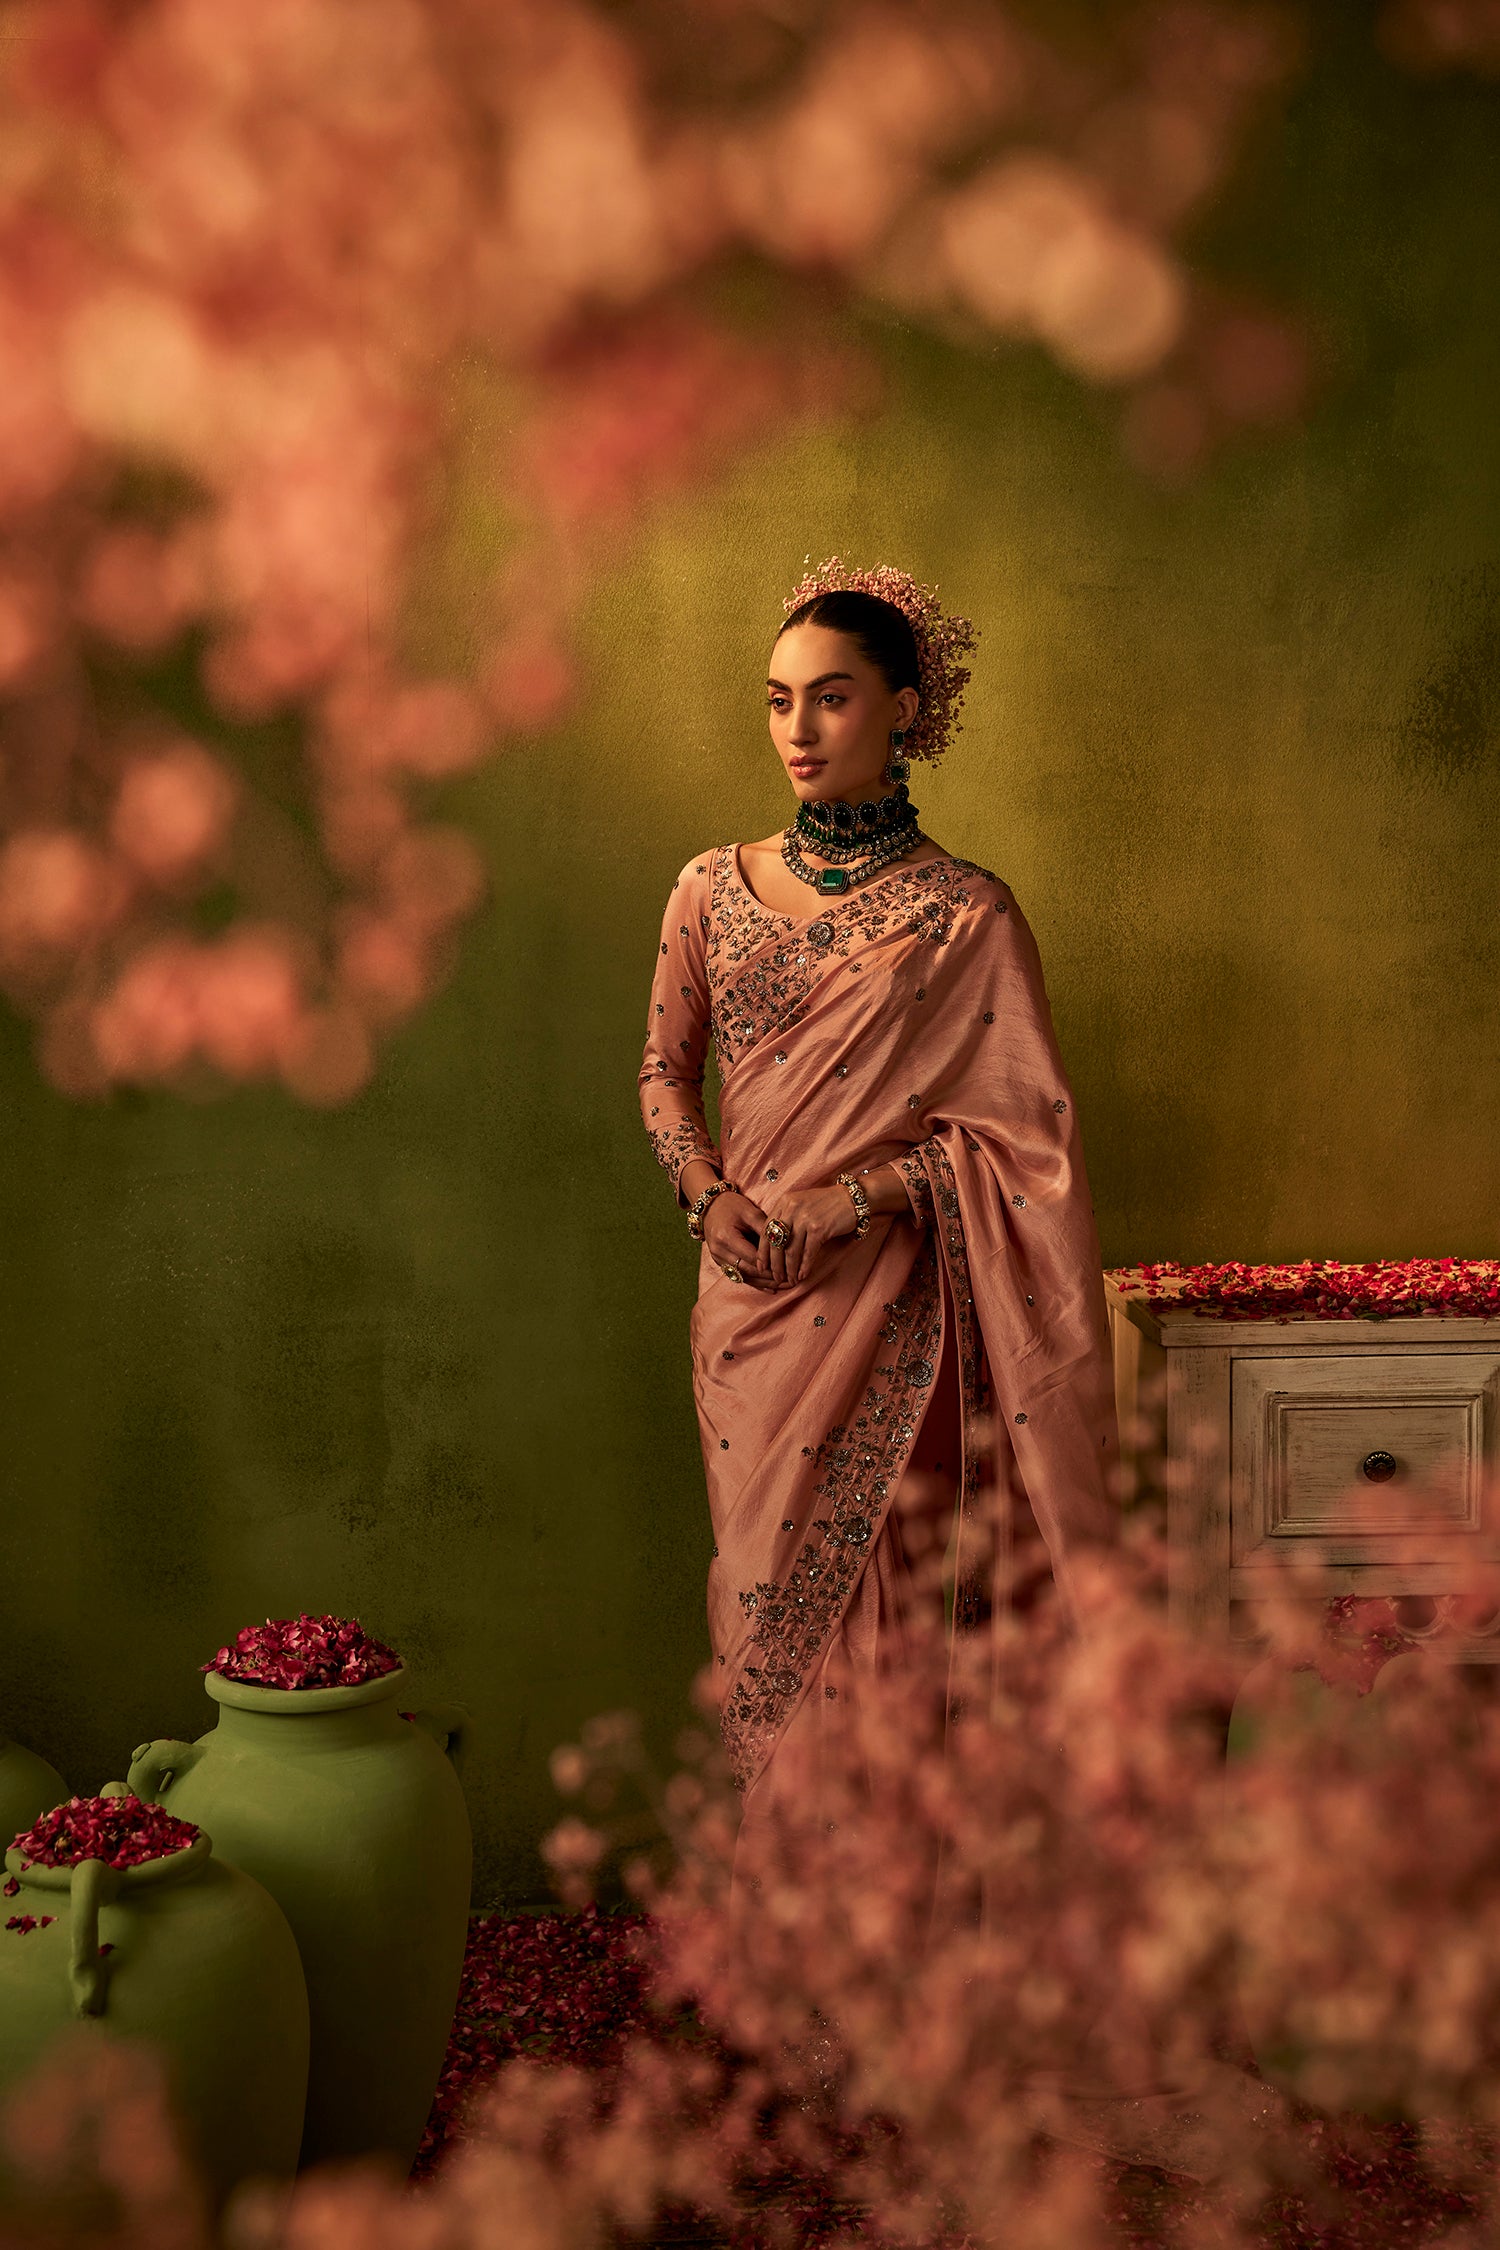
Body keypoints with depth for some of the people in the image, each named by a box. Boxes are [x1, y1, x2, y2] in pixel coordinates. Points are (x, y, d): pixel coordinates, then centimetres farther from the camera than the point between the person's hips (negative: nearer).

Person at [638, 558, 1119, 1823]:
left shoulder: (967, 915, -4)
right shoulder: (714, 890, 7)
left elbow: (1021, 1129, -4)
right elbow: (666, 1071, 13)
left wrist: (860, 1197, -14)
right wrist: (708, 1196, -5)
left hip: (888, 1294, -3)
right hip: (749, 1291, 3)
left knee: (880, 1586, 0)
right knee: (762, 1579, 8)